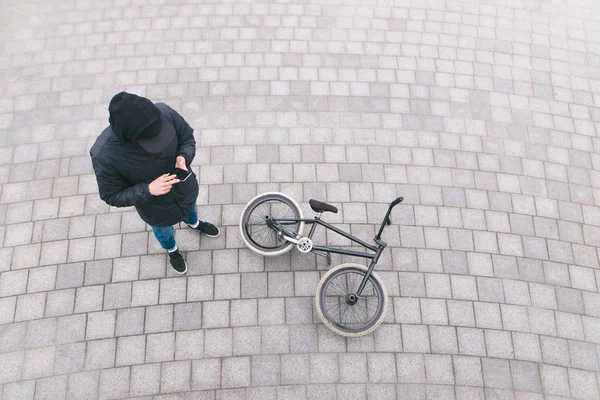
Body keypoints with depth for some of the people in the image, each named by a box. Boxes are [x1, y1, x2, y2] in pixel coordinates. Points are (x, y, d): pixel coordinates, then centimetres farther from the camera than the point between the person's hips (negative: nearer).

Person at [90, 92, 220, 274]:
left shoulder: (164, 113, -33)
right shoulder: (104, 155, -38)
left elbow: (188, 137, -13)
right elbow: (112, 196, -22)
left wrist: (184, 156, -34)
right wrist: (148, 190, -37)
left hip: (185, 187, 3)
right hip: (156, 207, -2)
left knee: (190, 207, 37)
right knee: (164, 231, 32)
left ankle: (194, 223, 75)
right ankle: (172, 250, 69)